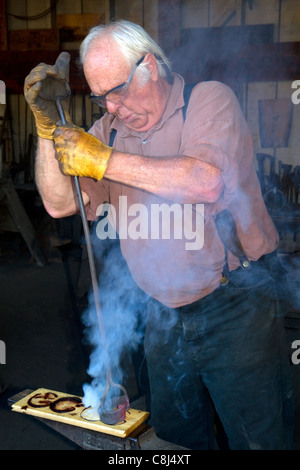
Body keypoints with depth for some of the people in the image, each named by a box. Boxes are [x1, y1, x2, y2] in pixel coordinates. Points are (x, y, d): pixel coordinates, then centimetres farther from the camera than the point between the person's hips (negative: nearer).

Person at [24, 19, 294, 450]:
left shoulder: (209, 99, -7)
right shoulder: (110, 129, 8)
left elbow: (207, 183, -26)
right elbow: (60, 204, 5)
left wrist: (104, 160, -19)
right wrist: (47, 124, -7)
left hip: (236, 308, -5)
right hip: (165, 314, 5)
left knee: (259, 439, 7)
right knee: (175, 440, 18)